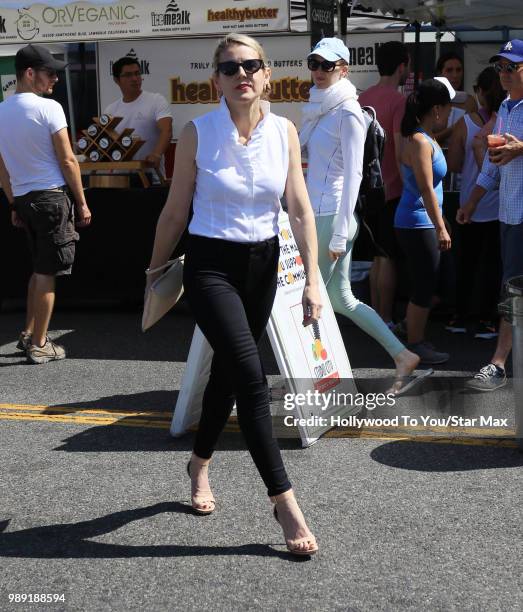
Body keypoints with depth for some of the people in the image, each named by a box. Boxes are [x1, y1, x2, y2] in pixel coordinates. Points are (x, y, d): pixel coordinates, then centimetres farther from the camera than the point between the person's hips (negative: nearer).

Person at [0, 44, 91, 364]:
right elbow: (68, 161, -11)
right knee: (47, 272, 0)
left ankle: (28, 334, 25)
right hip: (51, 196, -7)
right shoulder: (48, 108, -11)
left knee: (40, 268, 21)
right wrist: (82, 204, -4)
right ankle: (39, 345, 6)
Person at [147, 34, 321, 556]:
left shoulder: (284, 132, -1)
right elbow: (175, 210, -1)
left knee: (227, 371, 17)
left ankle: (200, 463, 41)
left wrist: (312, 281, -7)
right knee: (251, 376, -15)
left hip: (263, 263, 4)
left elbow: (301, 210, -2)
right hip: (211, 262, -4)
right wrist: (155, 270, 6)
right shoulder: (197, 133, -9)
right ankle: (285, 502, -8)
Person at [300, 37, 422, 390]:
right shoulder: (321, 109, 15)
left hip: (331, 217, -9)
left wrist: (339, 234, -19)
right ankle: (402, 356, 20)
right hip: (318, 215, 9)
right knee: (341, 299, 13)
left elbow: (353, 175, -16)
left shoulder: (347, 112, -12)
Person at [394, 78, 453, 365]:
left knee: (425, 286, 16)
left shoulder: (427, 138, 13)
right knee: (423, 287, -2)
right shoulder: (419, 142, -18)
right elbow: (426, 189, -22)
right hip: (417, 225, -10)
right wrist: (441, 228, -20)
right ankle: (415, 346, 9)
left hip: (421, 224, 10)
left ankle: (416, 341, 26)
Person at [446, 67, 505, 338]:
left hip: (471, 205, 1)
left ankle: (460, 316, 20)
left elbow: (453, 165, -2)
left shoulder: (465, 123, -9)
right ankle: (485, 320, 9)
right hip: (501, 206, -1)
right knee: (493, 262, 7)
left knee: (467, 261, 13)